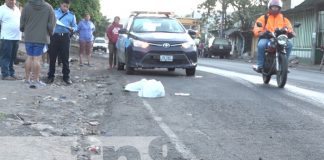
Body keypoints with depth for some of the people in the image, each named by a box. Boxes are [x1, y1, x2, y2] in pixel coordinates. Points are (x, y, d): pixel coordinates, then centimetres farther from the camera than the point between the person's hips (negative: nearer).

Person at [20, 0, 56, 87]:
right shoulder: (48, 7, -5)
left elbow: (22, 22, 2)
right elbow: (51, 24, -3)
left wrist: (24, 30, 22)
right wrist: (49, 34, 13)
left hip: (29, 37, 2)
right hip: (42, 38, -2)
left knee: (29, 57, 11)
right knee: (37, 59, -1)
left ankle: (27, 78, 16)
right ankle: (36, 80, 2)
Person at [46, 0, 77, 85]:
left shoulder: (71, 15, 12)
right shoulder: (54, 12, 11)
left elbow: (75, 26, 11)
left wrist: (72, 29, -12)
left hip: (65, 37, 0)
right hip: (54, 36, 0)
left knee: (65, 58, 2)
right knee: (52, 57, 2)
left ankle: (66, 76, 9)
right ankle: (51, 76, 9)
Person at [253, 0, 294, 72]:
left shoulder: (284, 19, 21)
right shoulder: (264, 18, 13)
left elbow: (289, 28, 8)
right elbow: (257, 28, 1)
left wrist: (290, 32, -17)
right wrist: (260, 32, -23)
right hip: (266, 38, -2)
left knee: (289, 44, -27)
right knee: (261, 44, -37)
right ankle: (260, 64, -27)